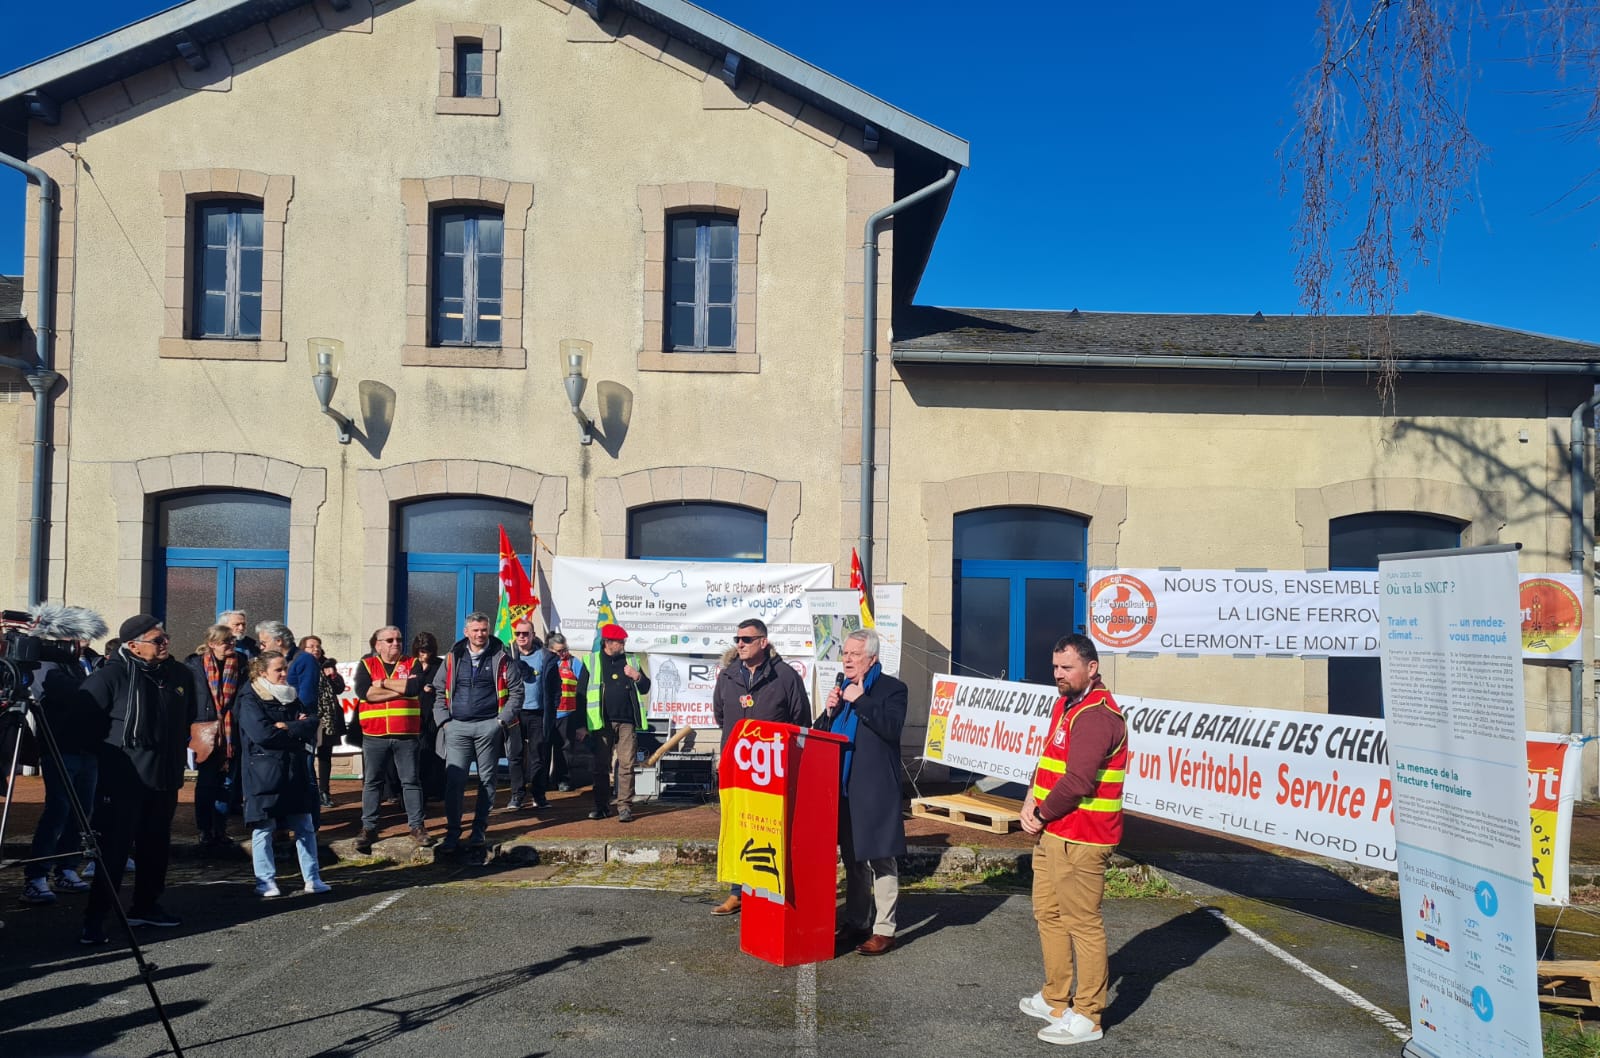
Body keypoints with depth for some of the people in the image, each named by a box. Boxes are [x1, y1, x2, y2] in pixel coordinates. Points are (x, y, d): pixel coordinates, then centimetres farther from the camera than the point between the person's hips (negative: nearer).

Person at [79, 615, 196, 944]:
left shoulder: (180, 674, 6)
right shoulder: (112, 675, -14)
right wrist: (102, 749, -7)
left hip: (165, 778, 7)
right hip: (124, 779, -6)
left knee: (157, 845, 15)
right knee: (114, 847, -6)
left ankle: (145, 905, 29)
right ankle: (95, 917, 1)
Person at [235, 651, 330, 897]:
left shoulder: (292, 697, 13)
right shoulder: (250, 700, -5)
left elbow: (312, 724, 1)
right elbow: (261, 733, -19)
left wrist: (286, 727, -15)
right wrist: (297, 730, -9)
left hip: (295, 771, 5)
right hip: (263, 773, -5)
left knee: (305, 827, 7)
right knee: (263, 828, 2)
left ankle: (312, 878, 13)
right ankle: (266, 880, 13)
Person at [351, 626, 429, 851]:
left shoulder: (412, 664, 7)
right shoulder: (367, 665, 7)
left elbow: (415, 686, -13)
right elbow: (363, 691, -12)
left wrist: (383, 683, -9)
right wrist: (401, 689, -12)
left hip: (406, 735, 0)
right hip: (374, 735, 0)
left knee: (411, 781, 4)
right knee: (371, 782, 6)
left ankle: (417, 826, 10)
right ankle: (368, 828, 15)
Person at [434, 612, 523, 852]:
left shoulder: (501, 657, 2)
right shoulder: (453, 657, 10)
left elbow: (516, 691, 2)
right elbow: (440, 691, 14)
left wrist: (503, 719, -5)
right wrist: (444, 720, 3)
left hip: (488, 727, -1)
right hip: (457, 727, 1)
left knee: (487, 780, 5)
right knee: (454, 780, -4)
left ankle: (480, 829, 15)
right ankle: (453, 831, 2)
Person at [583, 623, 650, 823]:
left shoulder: (631, 661, 12)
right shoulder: (591, 661, 5)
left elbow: (645, 689, 15)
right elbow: (582, 694, 4)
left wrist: (638, 676, -7)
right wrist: (582, 724, -1)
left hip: (627, 722, 1)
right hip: (601, 723, -1)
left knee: (626, 765, -3)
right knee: (601, 766, 5)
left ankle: (625, 806, 2)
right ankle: (601, 806, 15)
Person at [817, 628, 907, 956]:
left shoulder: (891, 688, -4)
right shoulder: (842, 688, 15)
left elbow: (892, 726, -20)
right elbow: (822, 734, 17)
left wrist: (860, 700, -19)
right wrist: (830, 712, -2)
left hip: (875, 789, -7)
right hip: (843, 787, 7)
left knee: (881, 858, -2)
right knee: (852, 858, 15)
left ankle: (884, 930, 4)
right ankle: (855, 923, 26)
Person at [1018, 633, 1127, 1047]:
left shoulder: (1096, 715, -19)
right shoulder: (1066, 704, 14)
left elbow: (1077, 782, -25)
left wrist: (1040, 815, -12)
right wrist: (1032, 799, 2)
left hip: (1079, 840, -11)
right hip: (1052, 833, 11)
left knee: (1082, 924, -2)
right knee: (1048, 914, 19)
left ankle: (1086, 1017, 9)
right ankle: (1055, 1000, 32)